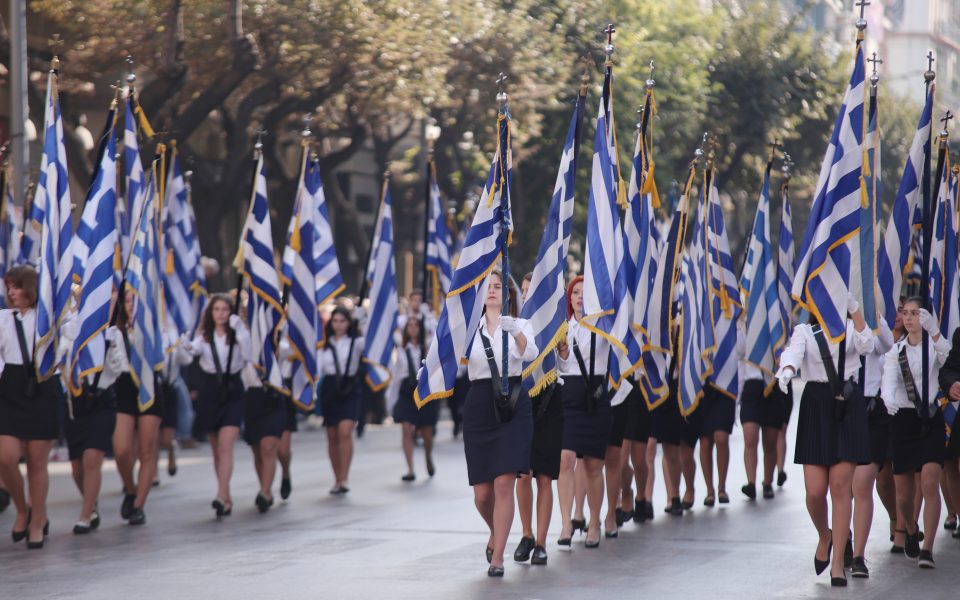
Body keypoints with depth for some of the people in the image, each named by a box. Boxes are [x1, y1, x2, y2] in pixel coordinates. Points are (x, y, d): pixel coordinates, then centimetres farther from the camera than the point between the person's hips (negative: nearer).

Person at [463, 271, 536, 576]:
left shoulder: (519, 326, 5)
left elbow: (530, 353, -16)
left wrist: (516, 333, -36)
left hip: (513, 406, -2)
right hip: (478, 406, 2)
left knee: (504, 484, -13)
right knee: (482, 494, 4)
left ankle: (497, 557, -5)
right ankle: (496, 533, 36)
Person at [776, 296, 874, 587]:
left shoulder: (851, 328, 11)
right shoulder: (804, 331, 8)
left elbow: (866, 345, -10)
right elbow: (793, 352, -12)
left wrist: (855, 309, -17)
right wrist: (787, 370, -34)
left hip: (848, 405, 0)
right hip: (816, 403, 0)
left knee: (841, 487, -5)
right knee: (815, 490, -5)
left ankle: (838, 562, 1)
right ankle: (824, 536, 27)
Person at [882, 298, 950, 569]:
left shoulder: (934, 346, 2)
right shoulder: (895, 351, 7)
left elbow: (947, 355, -23)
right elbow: (889, 380, -11)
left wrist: (933, 330, -41)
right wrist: (888, 398, -34)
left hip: (931, 419, -2)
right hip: (903, 419, 2)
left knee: (930, 483, -18)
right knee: (903, 492, 7)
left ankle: (927, 549, -16)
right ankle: (910, 529, 38)